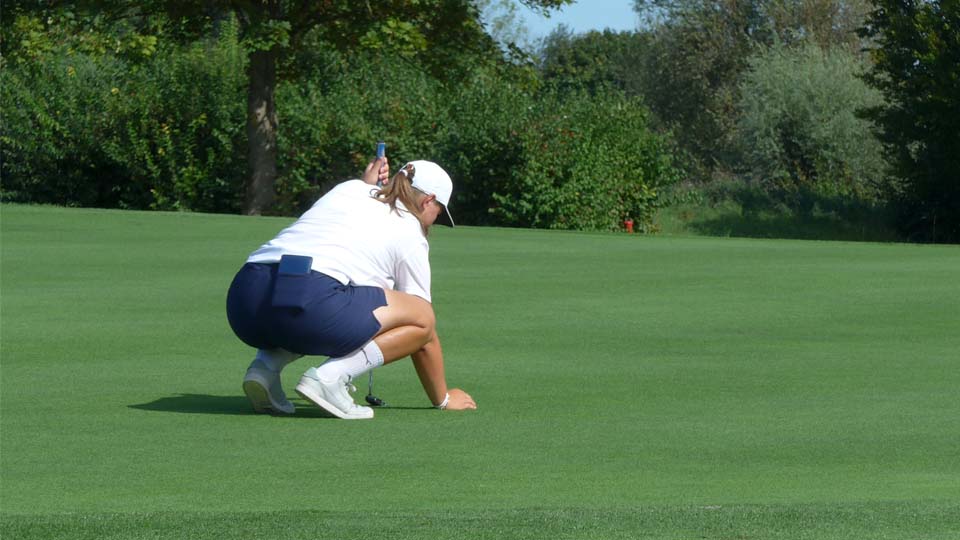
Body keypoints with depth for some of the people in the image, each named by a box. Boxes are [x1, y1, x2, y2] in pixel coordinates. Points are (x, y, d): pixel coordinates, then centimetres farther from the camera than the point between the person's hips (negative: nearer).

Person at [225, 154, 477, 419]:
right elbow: (426, 329, 21)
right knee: (422, 317, 10)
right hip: (308, 303, -7)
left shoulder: (348, 189, 28)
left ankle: (266, 364, 9)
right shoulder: (410, 234, 16)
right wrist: (442, 399, 33)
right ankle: (330, 377, -8)